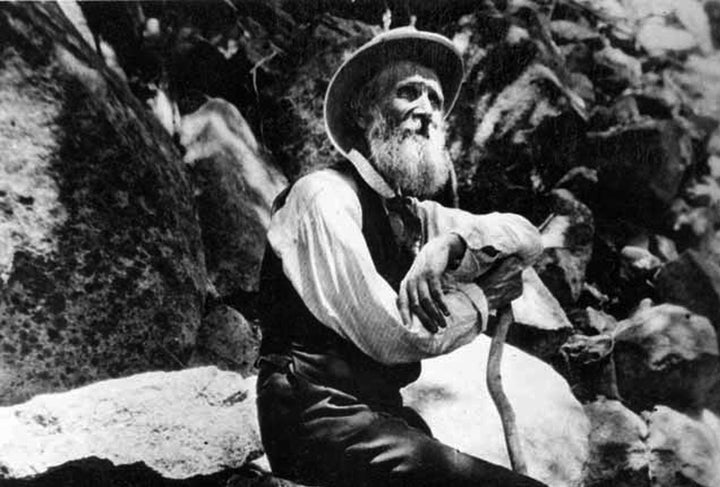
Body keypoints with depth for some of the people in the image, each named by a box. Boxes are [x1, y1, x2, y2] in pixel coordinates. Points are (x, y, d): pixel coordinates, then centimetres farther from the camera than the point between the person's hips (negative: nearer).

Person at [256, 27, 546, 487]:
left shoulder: (413, 213, 10)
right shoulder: (324, 195, -13)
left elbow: (528, 237, 6)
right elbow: (393, 336, -20)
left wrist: (451, 244, -15)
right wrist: (490, 290, -5)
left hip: (383, 412, 7)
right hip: (319, 416, -7)